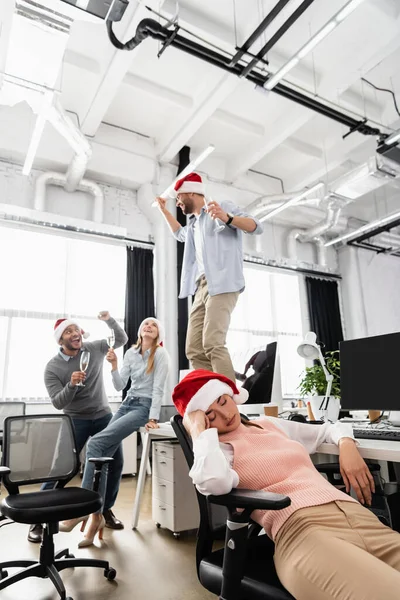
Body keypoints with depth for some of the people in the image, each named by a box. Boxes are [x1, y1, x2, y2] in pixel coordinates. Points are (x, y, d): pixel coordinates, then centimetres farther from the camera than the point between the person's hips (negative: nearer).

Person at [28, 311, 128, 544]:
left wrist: (109, 320, -14)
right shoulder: (52, 367, -12)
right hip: (76, 420, -3)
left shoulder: (95, 348, -5)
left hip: (104, 416, 3)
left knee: (115, 462, 4)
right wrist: (72, 384, -35)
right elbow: (58, 403, -15)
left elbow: (122, 340, 3)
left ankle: (106, 509, 24)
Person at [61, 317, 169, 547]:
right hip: (127, 404, 6)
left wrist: (153, 418, -16)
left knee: (96, 444, -19)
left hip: (144, 407, -6)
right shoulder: (131, 353, 11)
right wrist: (114, 365, -7)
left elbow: (158, 388, -11)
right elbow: (120, 386, 8)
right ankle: (97, 516, 3)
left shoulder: (160, 353, -5)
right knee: (102, 455, -7)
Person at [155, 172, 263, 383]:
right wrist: (163, 210, 47)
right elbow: (180, 234, 52)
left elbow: (257, 227, -3)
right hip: (201, 287, 8)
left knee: (213, 344, -24)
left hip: (222, 284, -8)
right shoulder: (193, 224, 29)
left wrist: (227, 218, -20)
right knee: (194, 350, -3)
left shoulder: (223, 207, 7)